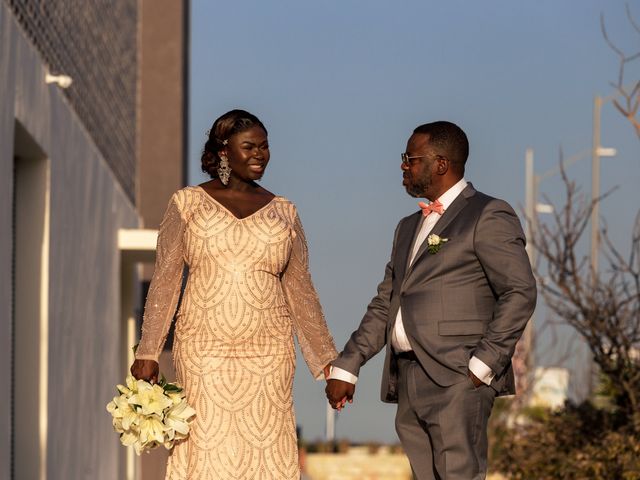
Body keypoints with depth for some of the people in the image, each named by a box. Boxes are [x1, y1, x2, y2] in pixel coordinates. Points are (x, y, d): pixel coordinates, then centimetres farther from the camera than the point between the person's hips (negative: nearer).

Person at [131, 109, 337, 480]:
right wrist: (148, 352, -3)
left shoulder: (283, 213, 11)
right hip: (204, 352, -2)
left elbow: (301, 290, 13)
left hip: (267, 354, 2)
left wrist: (328, 360, 10)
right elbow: (165, 281, 4)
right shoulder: (189, 204, 5)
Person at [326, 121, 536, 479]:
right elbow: (384, 305, 24)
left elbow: (520, 291, -11)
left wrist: (484, 363, -16)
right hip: (409, 383, 8)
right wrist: (347, 367, 14)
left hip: (457, 381, -8)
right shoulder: (410, 227, 25)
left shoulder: (488, 217, -2)